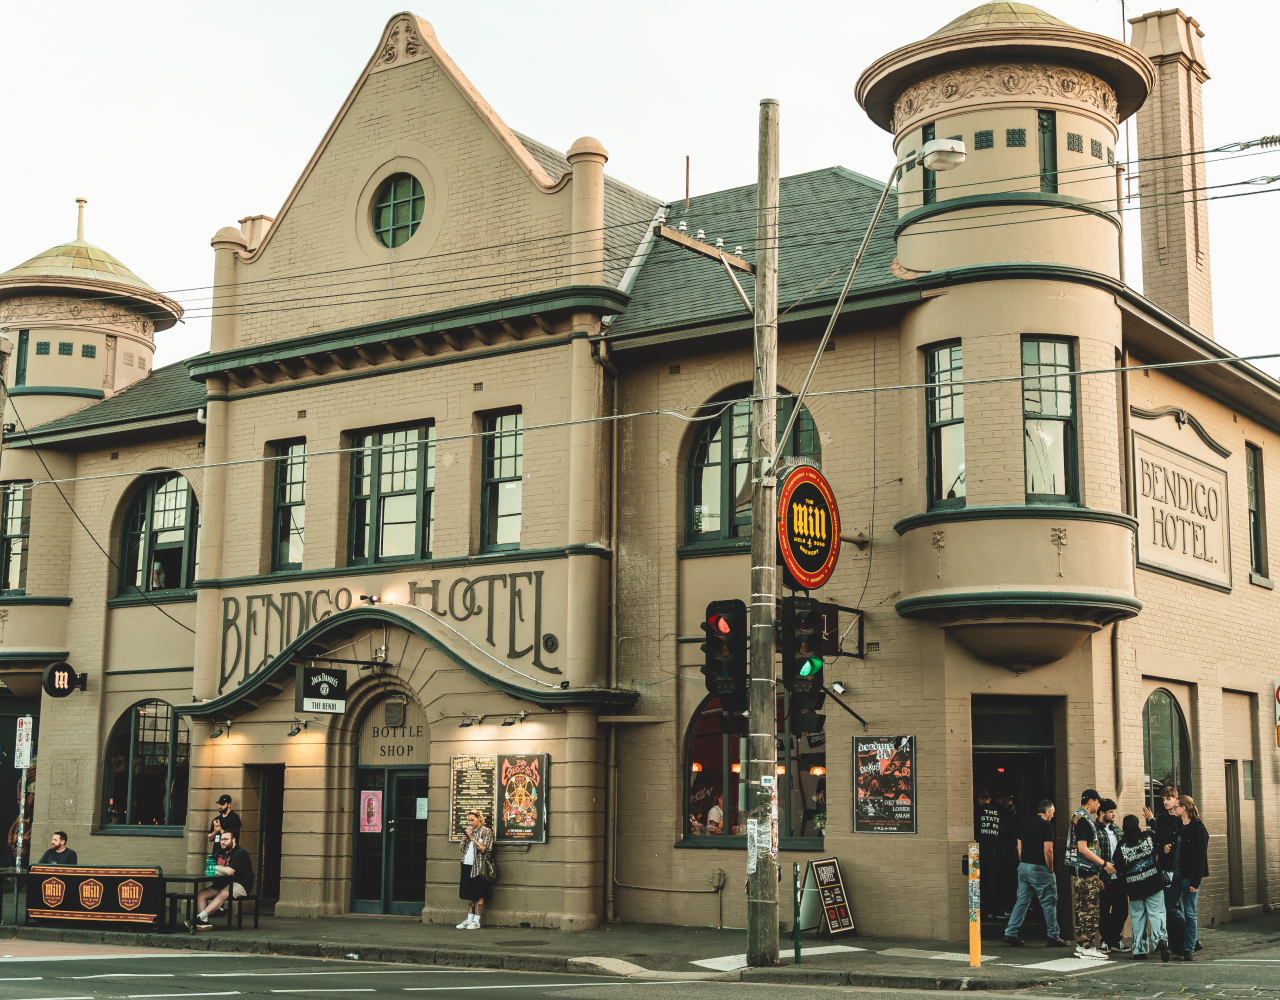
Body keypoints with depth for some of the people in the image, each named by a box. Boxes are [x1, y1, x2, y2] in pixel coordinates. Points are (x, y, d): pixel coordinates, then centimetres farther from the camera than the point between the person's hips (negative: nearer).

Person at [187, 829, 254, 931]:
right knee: (201, 894, -10)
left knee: (223, 894, -36)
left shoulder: (241, 853, -11)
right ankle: (205, 922, -24)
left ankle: (200, 917, -41)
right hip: (222, 884, 8)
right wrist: (224, 870, -7)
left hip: (240, 885, -8)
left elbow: (229, 871, -22)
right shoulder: (221, 853, 16)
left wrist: (214, 868, -6)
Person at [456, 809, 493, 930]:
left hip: (478, 866, -6)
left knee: (478, 895, -2)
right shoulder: (469, 831, 16)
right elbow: (463, 849, 19)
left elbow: (483, 848, -11)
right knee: (469, 895, 9)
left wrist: (472, 838, -12)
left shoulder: (486, 831, -2)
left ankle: (476, 921, 1)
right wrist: (464, 839, 0)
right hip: (467, 865, 6)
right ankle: (469, 920, 14)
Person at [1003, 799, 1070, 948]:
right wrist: (1050, 869, -6)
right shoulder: (1047, 826, -10)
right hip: (1039, 869, -7)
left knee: (1022, 901, 11)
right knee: (1049, 902, 3)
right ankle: (1053, 937, 6)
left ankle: (1010, 933, 6)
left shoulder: (1026, 823, 11)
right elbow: (1047, 851, -16)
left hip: (1023, 867, 7)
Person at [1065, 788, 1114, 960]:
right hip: (1085, 872, -10)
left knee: (1083, 910, 12)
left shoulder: (1079, 817, 17)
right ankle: (1087, 948, -6)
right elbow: (1083, 849, -21)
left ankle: (1081, 946, 16)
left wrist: (1097, 875, 23)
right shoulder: (1083, 820, -15)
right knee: (1090, 911, -7)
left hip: (1081, 872, 10)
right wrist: (1104, 863, -15)